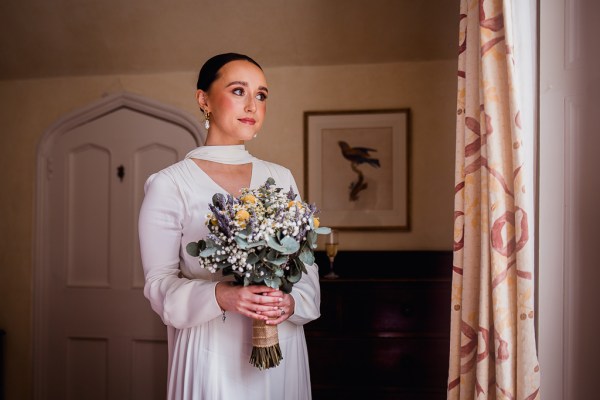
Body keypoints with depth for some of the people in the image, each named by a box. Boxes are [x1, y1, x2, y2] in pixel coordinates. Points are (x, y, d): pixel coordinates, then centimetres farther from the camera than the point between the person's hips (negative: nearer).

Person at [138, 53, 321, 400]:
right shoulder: (168, 185, -6)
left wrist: (291, 302, -13)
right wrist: (219, 296, -24)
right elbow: (160, 282, -7)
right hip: (212, 352, -4)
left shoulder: (281, 179, 6)